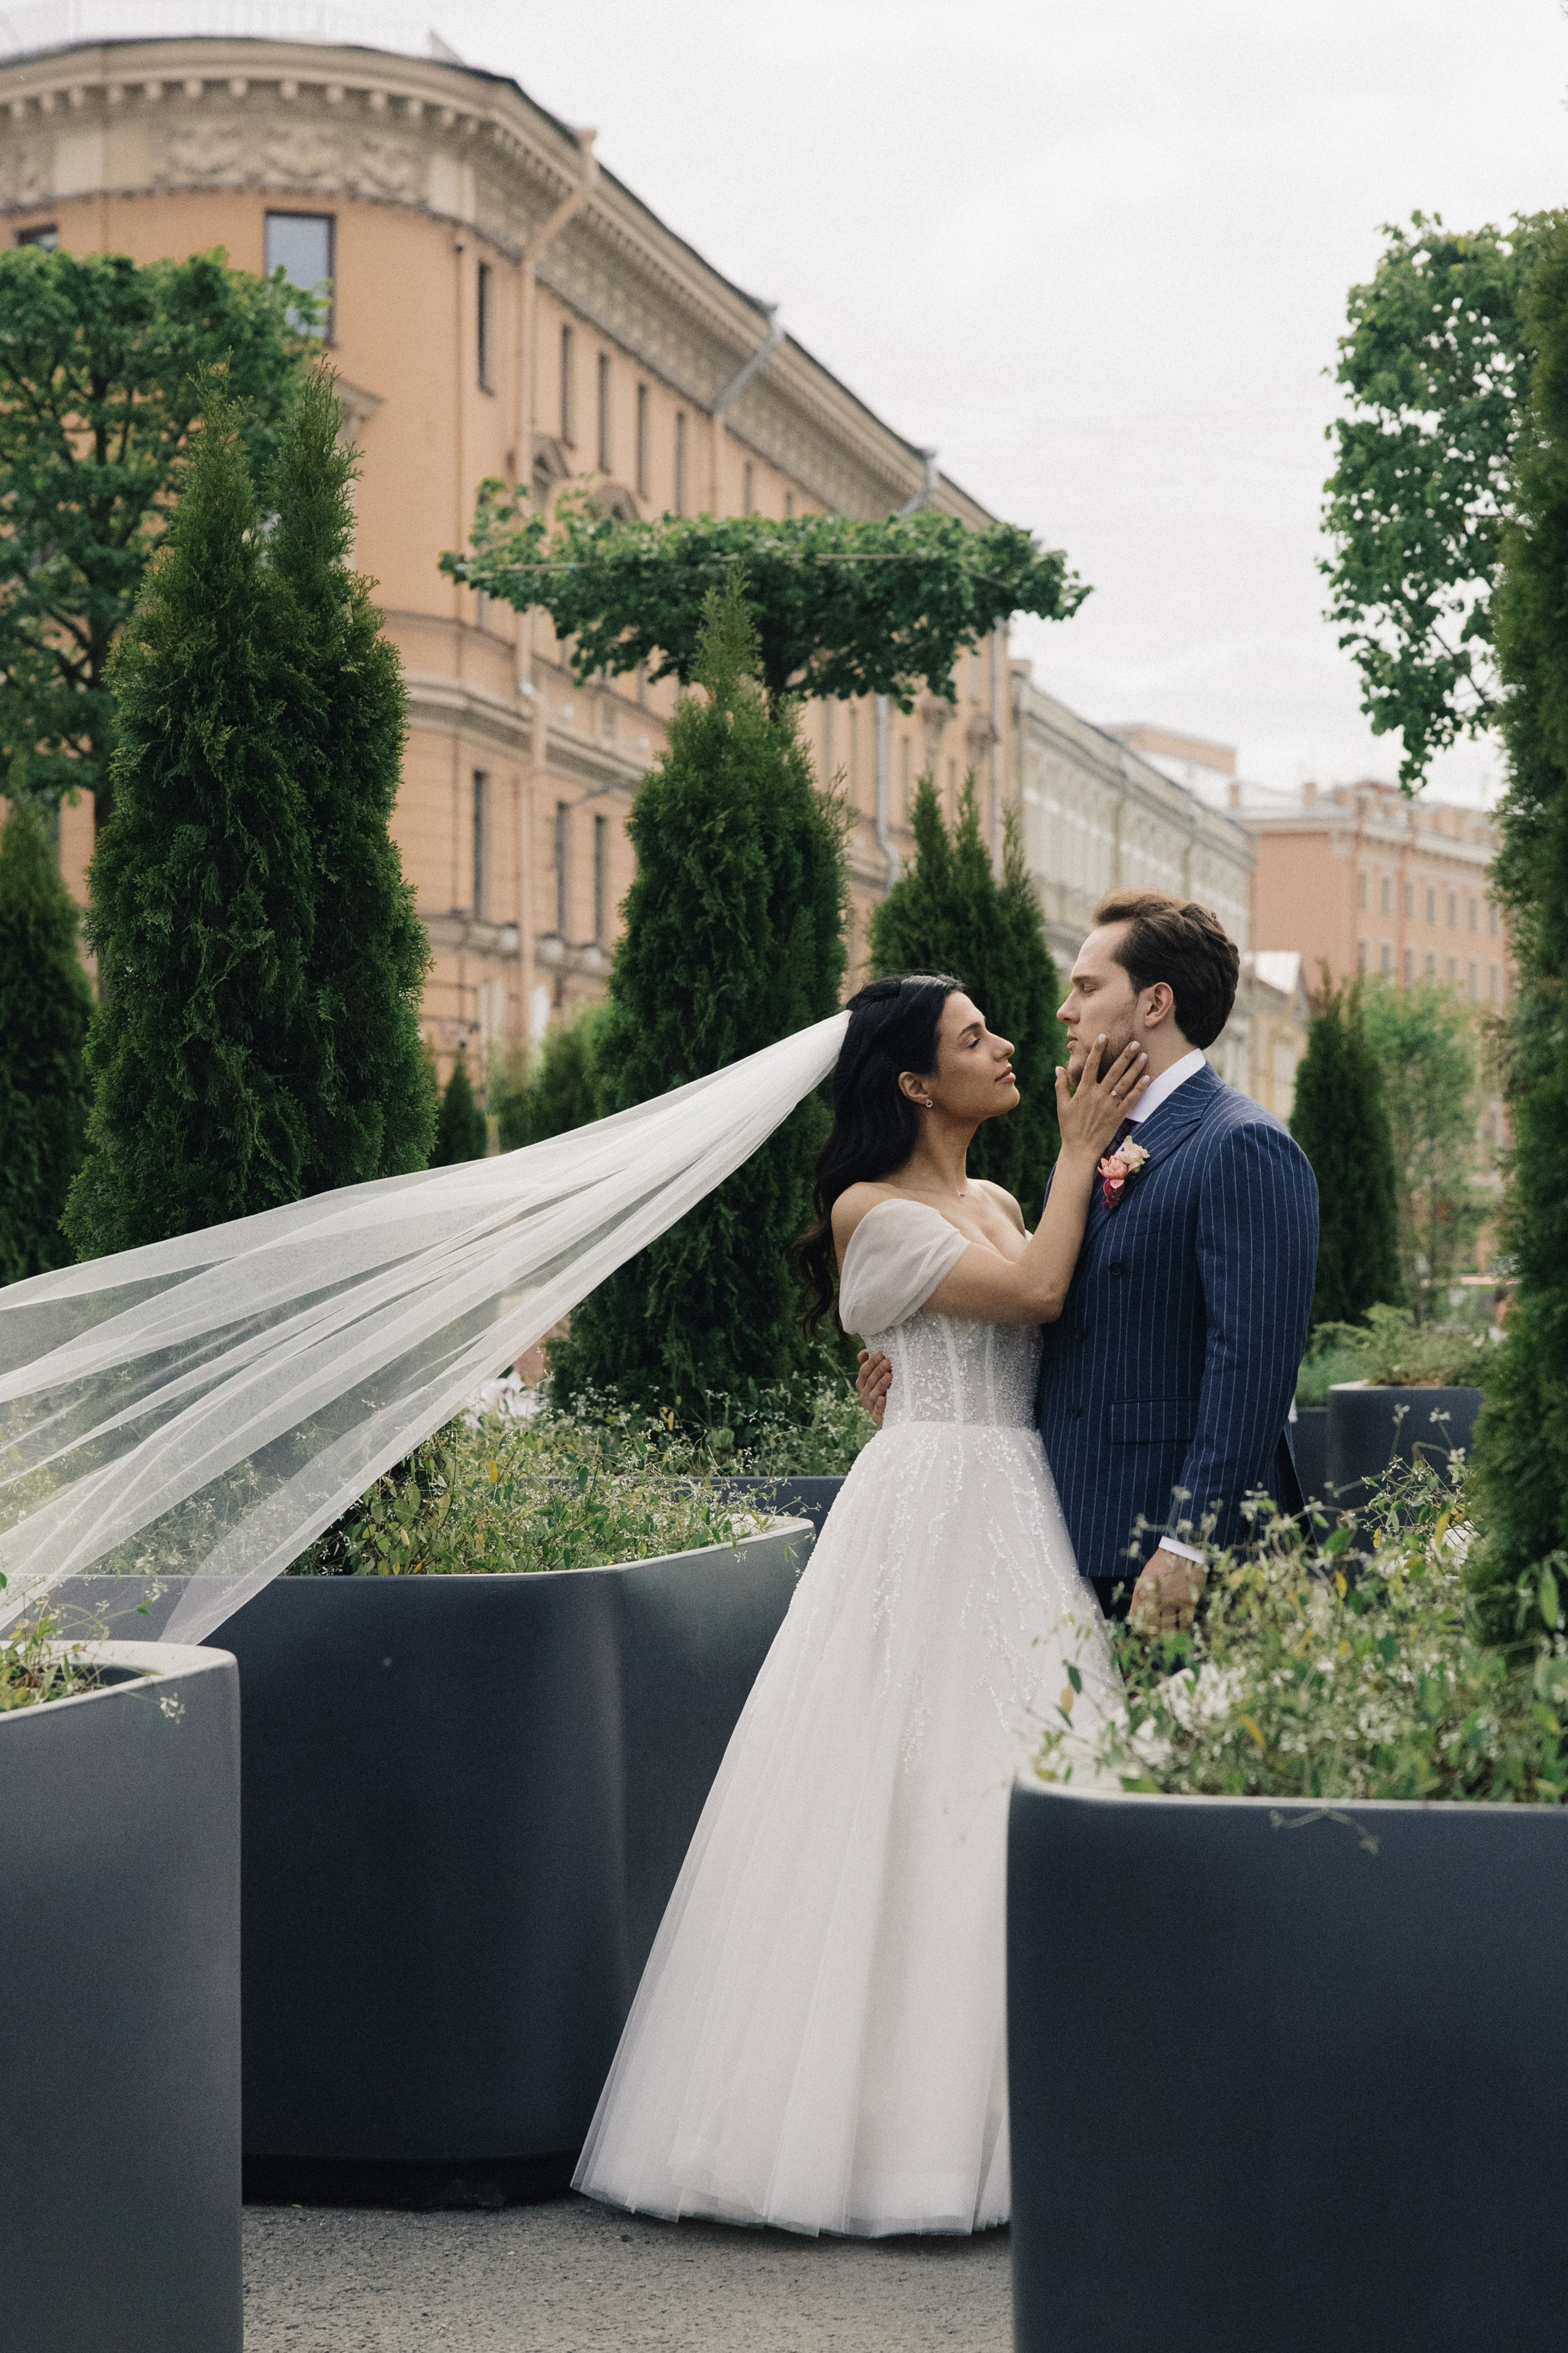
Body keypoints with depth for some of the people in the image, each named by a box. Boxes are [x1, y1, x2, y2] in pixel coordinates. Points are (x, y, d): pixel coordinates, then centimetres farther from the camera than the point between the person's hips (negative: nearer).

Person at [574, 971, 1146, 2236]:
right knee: (911, 1797, -7)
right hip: (932, 1510, -7)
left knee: (1012, 1791, 4)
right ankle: (891, 2109, -1)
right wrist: (1082, 1151, -4)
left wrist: (1096, 1179, 4)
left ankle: (1000, 2114, 9)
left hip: (1023, 1513, 7)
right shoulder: (870, 1211, -5)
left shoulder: (999, 1205, 19)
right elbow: (1035, 1291, -15)